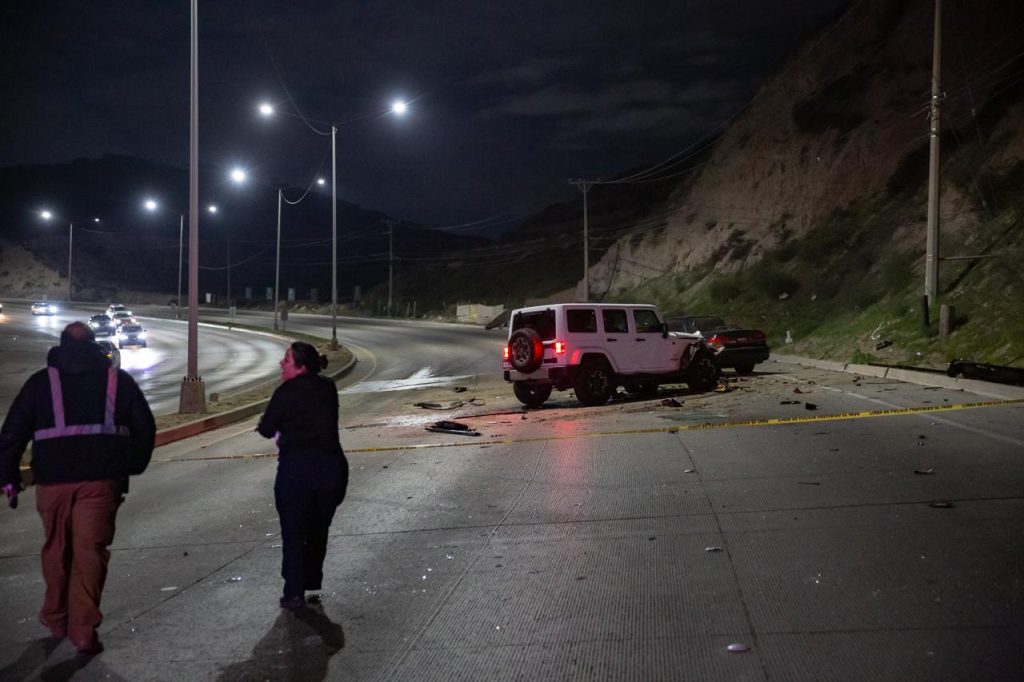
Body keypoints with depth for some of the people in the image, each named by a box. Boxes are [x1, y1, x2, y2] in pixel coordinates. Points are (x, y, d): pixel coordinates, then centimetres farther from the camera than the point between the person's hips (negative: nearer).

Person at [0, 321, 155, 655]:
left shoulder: (41, 381, 7)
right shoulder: (117, 380, 9)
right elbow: (145, 429, 9)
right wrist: (129, 469, 19)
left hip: (53, 480, 1)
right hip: (102, 480, -1)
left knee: (56, 550, 17)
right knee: (90, 552, 2)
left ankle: (56, 619, 32)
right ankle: (83, 631, -3)